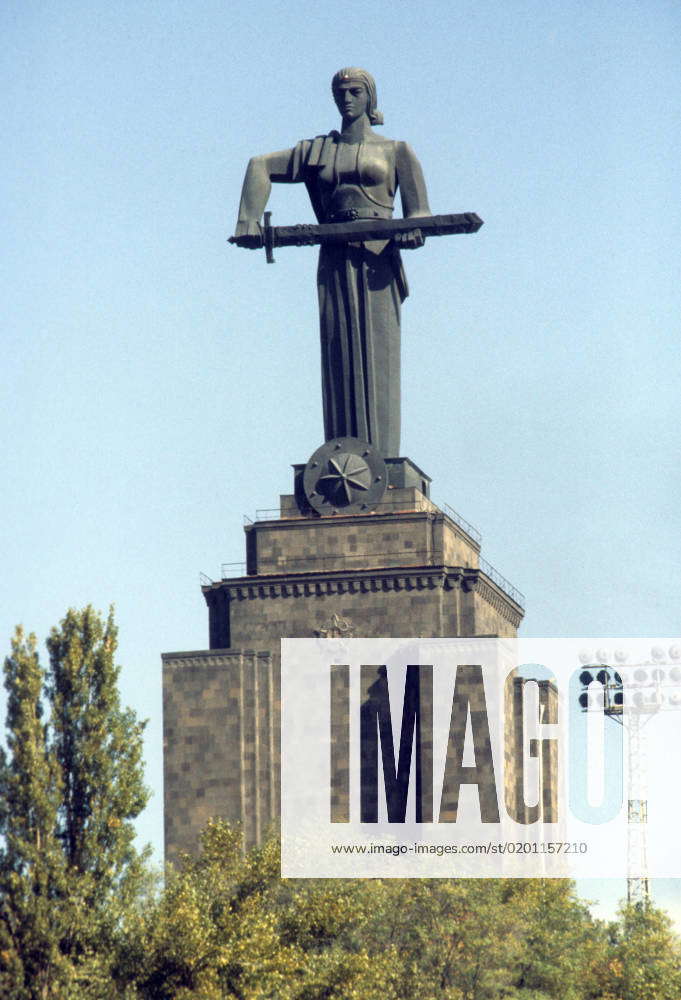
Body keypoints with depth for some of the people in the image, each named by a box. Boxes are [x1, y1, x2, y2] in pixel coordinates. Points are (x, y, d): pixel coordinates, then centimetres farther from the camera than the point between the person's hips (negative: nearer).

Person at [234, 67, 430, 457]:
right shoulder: (318, 150, 15)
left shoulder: (395, 151, 10)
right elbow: (262, 166, 16)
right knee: (341, 361, -2)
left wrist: (412, 231, -20)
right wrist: (250, 222, 3)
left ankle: (382, 460, -9)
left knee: (377, 359, -7)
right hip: (335, 261, 2)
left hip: (378, 260, -2)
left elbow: (418, 208, 4)